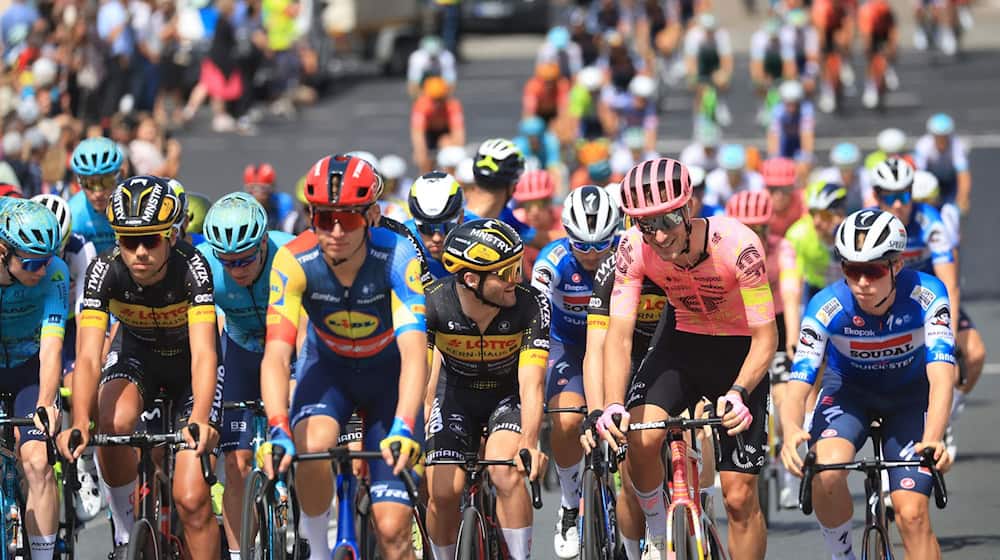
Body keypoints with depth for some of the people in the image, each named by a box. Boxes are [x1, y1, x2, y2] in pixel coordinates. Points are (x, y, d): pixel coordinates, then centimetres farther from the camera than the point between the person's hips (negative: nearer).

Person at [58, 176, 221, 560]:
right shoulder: (105, 271, -27)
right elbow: (88, 355, -35)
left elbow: (203, 352, -41)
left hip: (188, 365, -2)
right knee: (113, 424, -33)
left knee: (191, 499, -13)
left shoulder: (191, 268, -32)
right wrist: (80, 424, -51)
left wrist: (199, 420, -58)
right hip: (137, 352, 2)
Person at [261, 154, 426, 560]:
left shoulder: (397, 258, -31)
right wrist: (279, 430, -51)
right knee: (313, 446, -34)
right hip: (328, 367, 1)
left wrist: (403, 428, -56)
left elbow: (414, 351, -41)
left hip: (388, 374, -1)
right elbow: (276, 355, -35)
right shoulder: (294, 261, -28)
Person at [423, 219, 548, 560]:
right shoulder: (434, 302, -27)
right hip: (456, 393, 1)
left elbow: (531, 383, -33)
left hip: (509, 395, -1)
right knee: (443, 492, -15)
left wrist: (529, 443, -48)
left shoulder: (530, 306, -29)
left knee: (506, 474, -28)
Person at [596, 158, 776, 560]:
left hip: (739, 350, -2)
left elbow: (765, 337, -27)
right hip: (681, 341, 2)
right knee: (640, 439, -25)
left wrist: (738, 393, -44)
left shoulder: (737, 245, -30)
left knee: (739, 497, -6)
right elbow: (619, 333, -24)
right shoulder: (634, 249, -21)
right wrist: (612, 405, -40)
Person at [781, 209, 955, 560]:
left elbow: (941, 376, -39)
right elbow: (797, 388, -33)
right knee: (825, 475, -30)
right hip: (849, 390, 0)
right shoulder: (827, 307, -29)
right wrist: (791, 431, -57)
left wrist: (932, 439, -58)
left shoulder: (926, 296, -30)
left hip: (910, 396, 0)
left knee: (912, 515, -14)